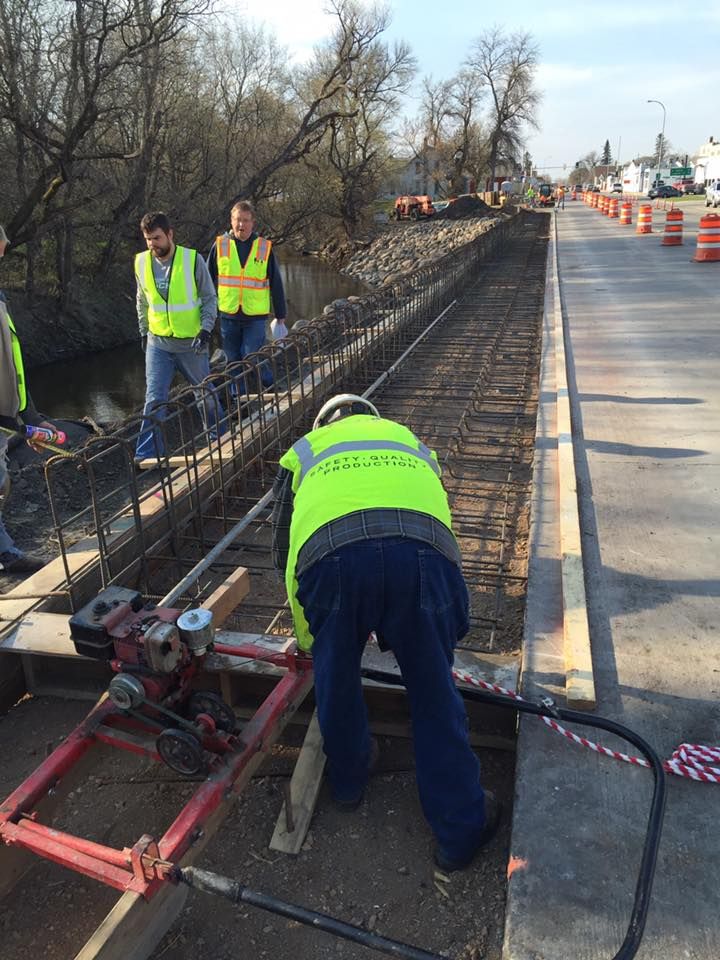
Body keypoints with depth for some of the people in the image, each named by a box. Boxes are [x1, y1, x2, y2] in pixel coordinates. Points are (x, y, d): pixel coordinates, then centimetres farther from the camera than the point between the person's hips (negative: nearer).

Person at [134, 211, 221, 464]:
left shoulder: (193, 259, -11)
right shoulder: (142, 262, -1)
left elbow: (209, 298, -3)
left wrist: (206, 329, -14)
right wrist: (144, 331, 13)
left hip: (192, 342, -2)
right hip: (158, 343, 2)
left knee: (205, 394, 14)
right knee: (154, 400, -4)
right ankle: (146, 456, 1)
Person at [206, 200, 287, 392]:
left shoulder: (265, 247, 1)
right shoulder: (220, 245, 3)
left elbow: (276, 284, 5)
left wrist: (281, 316, 5)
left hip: (255, 317, -2)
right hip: (228, 315, 2)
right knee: (233, 362, 10)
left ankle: (273, 388, 17)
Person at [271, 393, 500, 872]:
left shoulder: (305, 449, 37)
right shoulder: (410, 442, 41)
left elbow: (282, 546, 37)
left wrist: (306, 633, 50)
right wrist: (401, 628, 56)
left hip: (331, 554, 0)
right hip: (421, 551, 1)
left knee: (336, 680, 25)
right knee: (435, 692, 18)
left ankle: (349, 780, 49)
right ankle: (461, 829, 32)